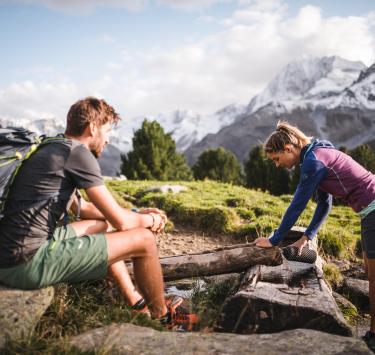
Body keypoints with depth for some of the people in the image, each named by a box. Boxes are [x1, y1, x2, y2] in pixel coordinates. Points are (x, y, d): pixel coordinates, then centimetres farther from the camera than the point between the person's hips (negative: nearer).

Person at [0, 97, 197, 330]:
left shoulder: (52, 151, 16)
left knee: (104, 226, 28)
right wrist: (149, 220, 10)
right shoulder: (78, 153, -13)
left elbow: (82, 208, 27)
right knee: (144, 239, -5)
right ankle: (162, 315, 19)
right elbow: (121, 221, -13)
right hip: (30, 263, -10)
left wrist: (139, 214, 23)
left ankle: (136, 302, 32)